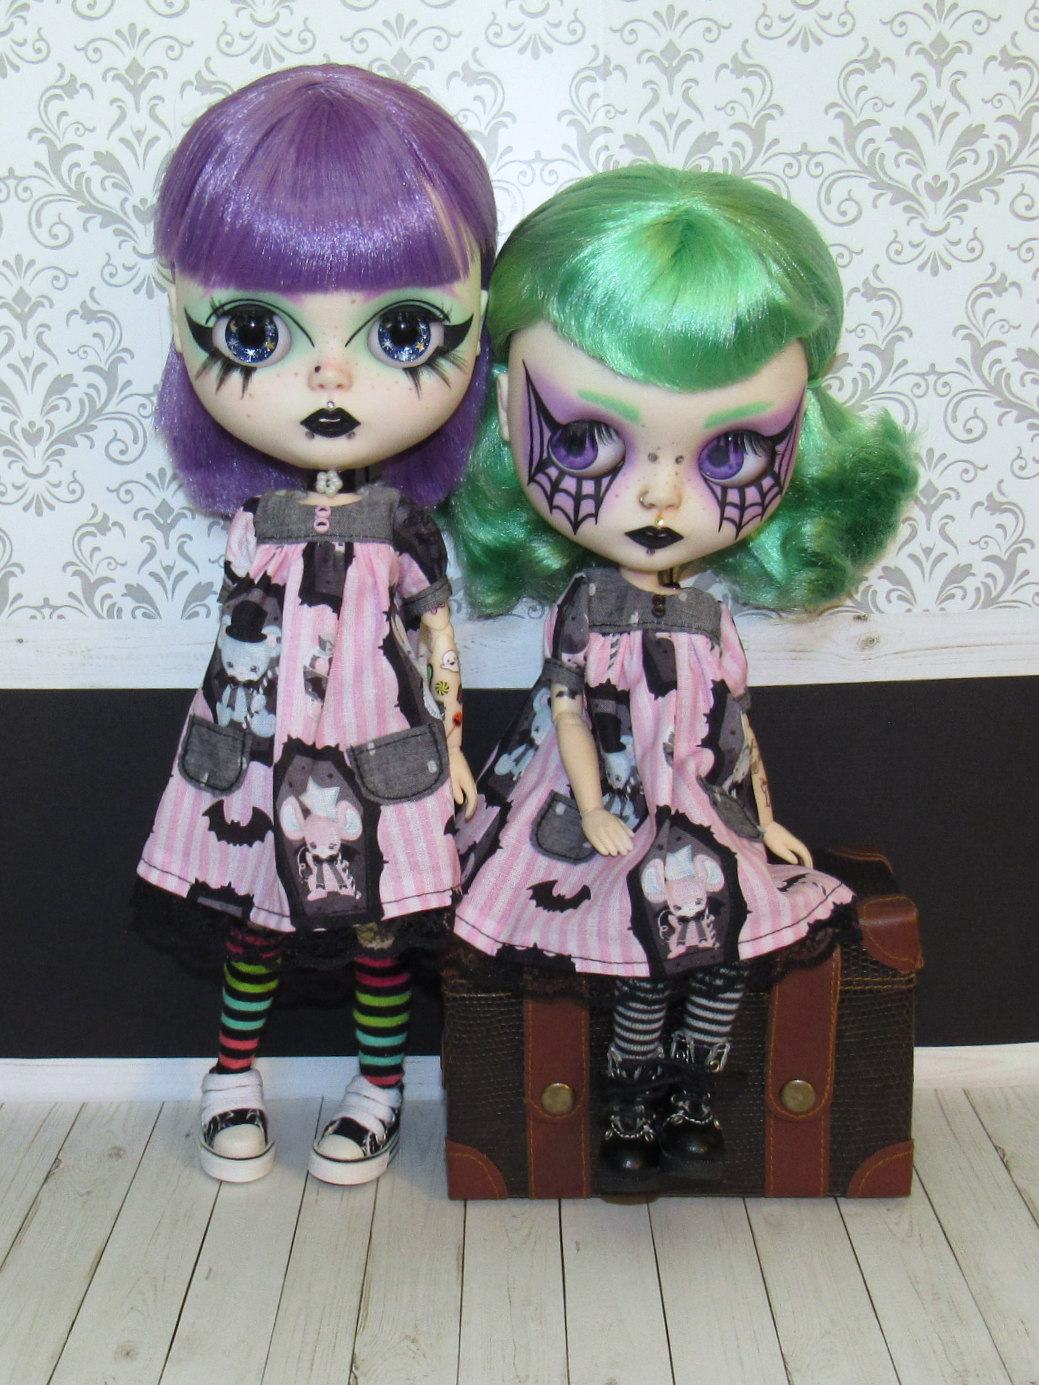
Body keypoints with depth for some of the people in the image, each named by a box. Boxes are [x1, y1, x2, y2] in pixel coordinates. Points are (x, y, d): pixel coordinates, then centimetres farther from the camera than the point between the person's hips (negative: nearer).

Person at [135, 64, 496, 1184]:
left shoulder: (406, 524, -8)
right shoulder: (255, 522, -6)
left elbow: (438, 636, -1)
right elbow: (235, 646, 2)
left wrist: (451, 743, 2)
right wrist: (227, 739, 2)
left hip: (380, 757, -1)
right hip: (261, 757, 2)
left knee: (379, 924, 10)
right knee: (248, 920, 15)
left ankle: (378, 1088, 31)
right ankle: (234, 1077, 36)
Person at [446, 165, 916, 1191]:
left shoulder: (710, 610, 0)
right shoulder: (587, 605, -13)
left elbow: (734, 722, 9)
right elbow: (570, 713, -10)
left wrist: (765, 816, 11)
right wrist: (595, 815, -14)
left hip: (713, 832, 4)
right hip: (618, 832, -4)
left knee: (727, 962, -1)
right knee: (644, 974, -7)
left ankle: (691, 1106, 18)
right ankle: (628, 1117, 15)